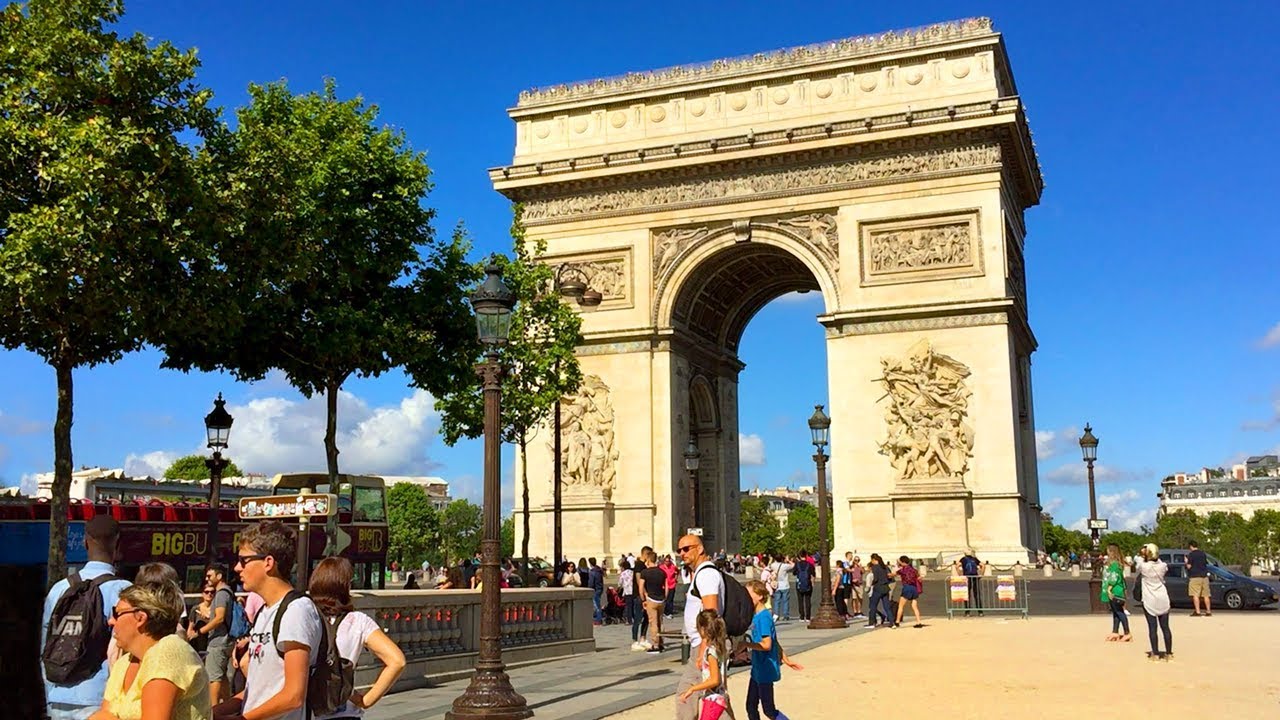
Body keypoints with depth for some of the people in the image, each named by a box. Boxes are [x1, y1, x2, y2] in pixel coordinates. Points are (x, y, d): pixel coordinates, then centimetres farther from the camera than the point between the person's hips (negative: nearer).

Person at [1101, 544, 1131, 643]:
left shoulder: (1114, 563, -15)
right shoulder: (1111, 562, 15)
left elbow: (1114, 577, -20)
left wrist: (1109, 588, -21)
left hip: (1114, 591, -10)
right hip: (1113, 591, 10)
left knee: (1119, 612, -7)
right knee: (1116, 612, 12)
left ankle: (1127, 633, -5)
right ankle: (1115, 632, 17)